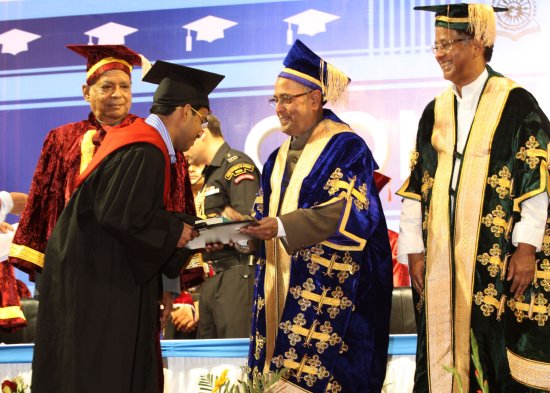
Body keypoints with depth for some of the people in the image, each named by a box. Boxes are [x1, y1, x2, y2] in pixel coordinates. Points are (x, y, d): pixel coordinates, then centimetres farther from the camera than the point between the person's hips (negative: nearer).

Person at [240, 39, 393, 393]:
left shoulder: (345, 147, -7)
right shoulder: (280, 157, 17)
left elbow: (350, 212, -18)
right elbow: (267, 212, 17)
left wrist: (283, 227, -25)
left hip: (326, 288, -7)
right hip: (282, 284, 7)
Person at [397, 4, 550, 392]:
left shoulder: (515, 104, -4)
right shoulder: (436, 111, 12)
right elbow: (416, 187, 12)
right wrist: (414, 249, 6)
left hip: (497, 257, -5)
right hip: (442, 258, 5)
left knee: (498, 351, -3)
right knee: (444, 349, 5)